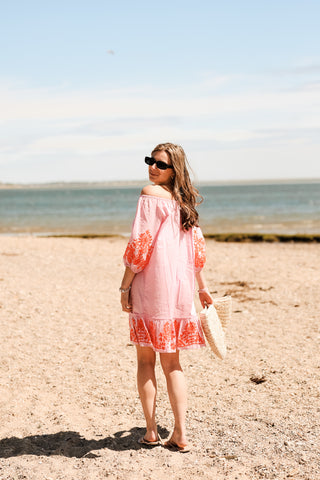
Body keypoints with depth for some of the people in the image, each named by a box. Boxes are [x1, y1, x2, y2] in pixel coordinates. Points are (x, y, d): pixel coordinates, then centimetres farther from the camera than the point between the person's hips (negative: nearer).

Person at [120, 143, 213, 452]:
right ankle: (180, 435, 7)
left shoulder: (150, 194, -8)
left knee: (145, 359, 6)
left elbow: (140, 244, -13)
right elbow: (196, 247, 15)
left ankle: (151, 431, 8)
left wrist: (125, 286, -9)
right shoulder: (183, 199, 11)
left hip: (150, 287, -6)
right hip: (180, 288, 6)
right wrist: (202, 287, 24)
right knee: (172, 362, 11)